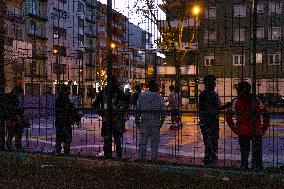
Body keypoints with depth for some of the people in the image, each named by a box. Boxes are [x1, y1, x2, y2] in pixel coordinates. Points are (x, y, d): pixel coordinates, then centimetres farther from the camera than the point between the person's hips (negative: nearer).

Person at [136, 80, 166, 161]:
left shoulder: (142, 96, 4)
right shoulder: (159, 97, -2)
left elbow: (138, 109, 4)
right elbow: (162, 111, -4)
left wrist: (137, 120, 12)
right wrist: (162, 121, 5)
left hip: (144, 122, 2)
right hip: (155, 123, -2)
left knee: (143, 142, 7)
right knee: (155, 142, 7)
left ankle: (142, 158, 10)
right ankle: (153, 158, 10)